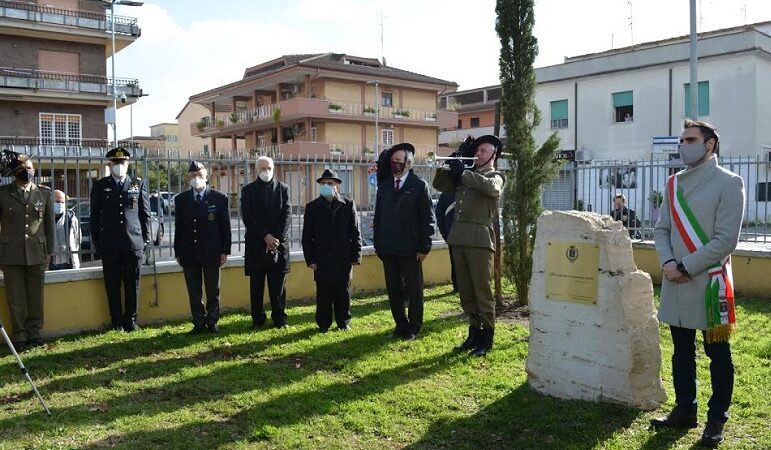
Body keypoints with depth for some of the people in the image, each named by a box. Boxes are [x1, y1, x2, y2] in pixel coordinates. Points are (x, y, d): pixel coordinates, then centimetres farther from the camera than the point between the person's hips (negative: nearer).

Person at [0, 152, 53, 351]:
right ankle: (19, 336, 12)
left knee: (36, 296, 6)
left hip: (37, 253, 1)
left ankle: (34, 333, 17)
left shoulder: (44, 193, 6)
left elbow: (49, 224, 8)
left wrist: (49, 252, 4)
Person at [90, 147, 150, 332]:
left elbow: (145, 213, 10)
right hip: (109, 245, 0)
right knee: (112, 285, 4)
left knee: (132, 284, 4)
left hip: (134, 242, 0)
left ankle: (131, 320, 15)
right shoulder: (100, 185, 8)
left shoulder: (138, 184, 9)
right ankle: (117, 322, 13)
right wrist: (96, 242, 5)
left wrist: (146, 239, 5)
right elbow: (94, 216, 9)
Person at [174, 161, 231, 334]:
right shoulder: (181, 199, 7)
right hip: (189, 253, 2)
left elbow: (225, 226, 0)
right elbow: (178, 227, 8)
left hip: (211, 253, -2)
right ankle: (199, 323, 18)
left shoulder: (219, 198, -1)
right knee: (194, 292, 8)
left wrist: (225, 251, -4)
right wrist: (178, 253, 4)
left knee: (213, 291, 7)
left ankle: (212, 322, 21)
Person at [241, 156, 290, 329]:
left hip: (278, 243, 1)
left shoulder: (283, 189, 8)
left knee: (278, 285, 5)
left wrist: (276, 238, -11)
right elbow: (247, 217, -4)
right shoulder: (248, 190, 5)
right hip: (256, 244, 0)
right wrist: (265, 236, -13)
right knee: (256, 285, 5)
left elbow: (286, 215, 0)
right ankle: (257, 319, 13)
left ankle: (279, 318, 14)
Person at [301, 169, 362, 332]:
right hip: (321, 260, 0)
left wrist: (356, 255, -3)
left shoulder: (348, 205, 3)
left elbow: (355, 232, 2)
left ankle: (343, 322, 23)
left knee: (343, 294, 9)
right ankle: (323, 323, 18)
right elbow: (307, 236, 3)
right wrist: (310, 259, -3)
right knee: (323, 294, 5)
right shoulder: (312, 207, 4)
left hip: (343, 260, 0)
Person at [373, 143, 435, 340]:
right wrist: (378, 245, 8)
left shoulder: (419, 186, -3)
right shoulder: (384, 186, 11)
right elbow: (378, 217, 13)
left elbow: (427, 219, -5)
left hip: (410, 250, -4)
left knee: (414, 290, 5)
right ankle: (401, 325, 23)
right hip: (388, 249, 5)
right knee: (393, 290, 10)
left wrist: (424, 248, -10)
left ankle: (413, 328, 17)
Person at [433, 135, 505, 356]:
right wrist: (448, 168, 3)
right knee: (466, 292, 11)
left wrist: (463, 173, -17)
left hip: (480, 239, -6)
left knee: (482, 291, -3)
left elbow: (492, 188, -20)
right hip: (458, 238, 6)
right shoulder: (465, 176, 21)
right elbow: (439, 184, 20)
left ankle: (487, 338, 5)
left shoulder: (495, 176, 3)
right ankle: (474, 332, 21)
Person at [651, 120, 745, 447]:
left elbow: (726, 240, -14)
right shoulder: (674, 183, 10)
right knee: (682, 352, 15)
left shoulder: (729, 183, -7)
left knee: (718, 355, 7)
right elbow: (661, 228, 10)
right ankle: (684, 411, 29)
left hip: (709, 282, -5)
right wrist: (667, 263, -8)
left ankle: (717, 420, 19)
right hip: (675, 284, 6)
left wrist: (685, 267, -15)